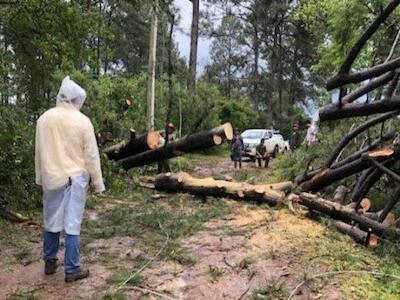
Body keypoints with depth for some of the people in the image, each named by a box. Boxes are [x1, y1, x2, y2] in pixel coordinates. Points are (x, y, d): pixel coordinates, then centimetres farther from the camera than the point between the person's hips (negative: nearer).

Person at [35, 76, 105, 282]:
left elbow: (39, 151, 9)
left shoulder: (44, 118, 1)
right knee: (72, 224, 1)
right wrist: (97, 182, 2)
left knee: (51, 222, 16)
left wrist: (40, 178, 19)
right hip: (75, 178, -4)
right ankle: (72, 270, 8)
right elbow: (91, 155, -6)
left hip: (50, 178, 4)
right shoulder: (82, 121, -10)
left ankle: (49, 262, 29)